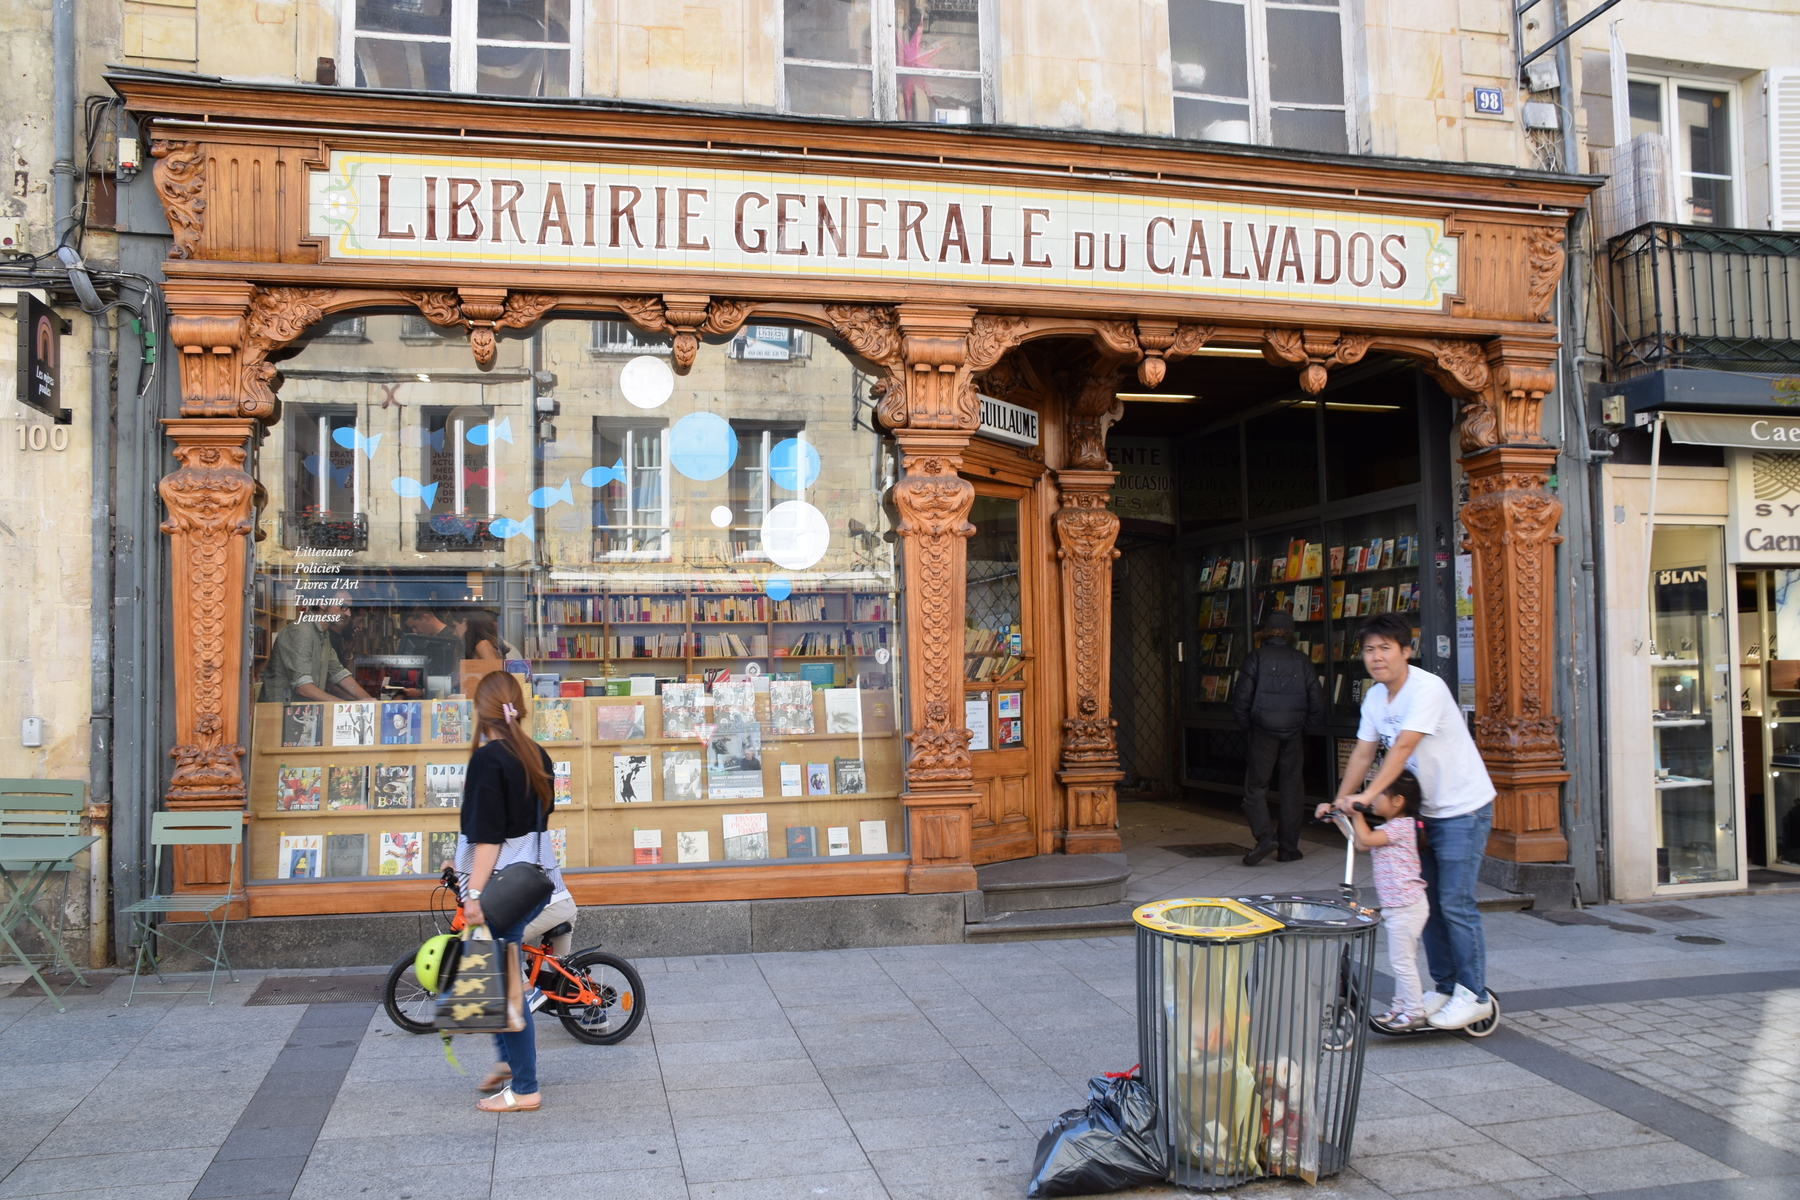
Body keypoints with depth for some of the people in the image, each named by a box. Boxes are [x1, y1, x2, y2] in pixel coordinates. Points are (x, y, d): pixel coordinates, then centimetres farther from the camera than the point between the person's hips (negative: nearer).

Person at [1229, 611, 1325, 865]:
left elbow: (1241, 699, -9)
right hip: (1293, 734, 2)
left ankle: (1264, 836, -14)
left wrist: (1247, 727, 6)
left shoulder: (1256, 658, -4)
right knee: (1291, 789, 10)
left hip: (1263, 732, -2)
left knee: (1256, 786, 5)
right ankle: (1289, 848, 12)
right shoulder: (1302, 661, 4)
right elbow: (1317, 704, 3)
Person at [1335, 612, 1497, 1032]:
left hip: (1463, 808, -8)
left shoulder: (1427, 688, -22)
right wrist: (1339, 801, -3)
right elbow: (1363, 752, 4)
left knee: (1454, 902, -7)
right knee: (1429, 901, 10)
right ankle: (1443, 987, 22)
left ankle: (1473, 996, 4)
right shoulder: (1375, 698, 3)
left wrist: (1368, 795, -36)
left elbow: (1403, 747, -30)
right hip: (1423, 808, 8)